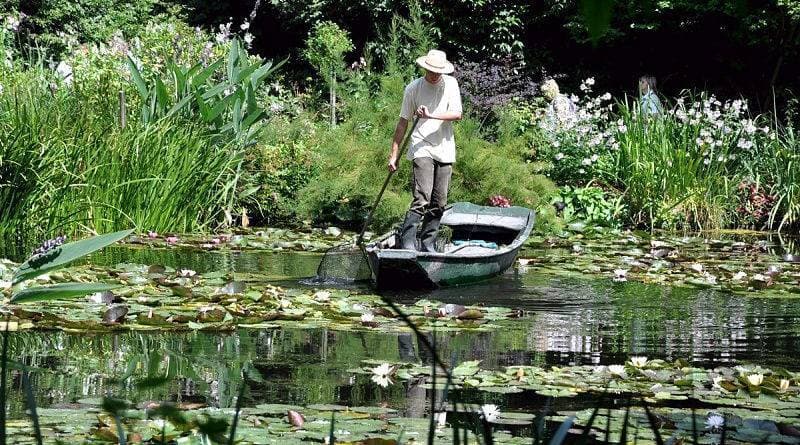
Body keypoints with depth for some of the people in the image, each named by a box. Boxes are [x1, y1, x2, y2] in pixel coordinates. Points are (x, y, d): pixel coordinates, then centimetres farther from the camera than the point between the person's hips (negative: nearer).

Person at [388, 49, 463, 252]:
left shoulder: (450, 84, 6)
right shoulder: (413, 88, -1)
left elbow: (457, 114, -4)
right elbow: (403, 121, 3)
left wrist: (431, 116, -19)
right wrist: (394, 153, 1)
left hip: (445, 150, 4)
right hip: (421, 149, -4)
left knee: (439, 203, 4)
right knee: (422, 198, -18)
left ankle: (428, 245, 12)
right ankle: (406, 242, -19)